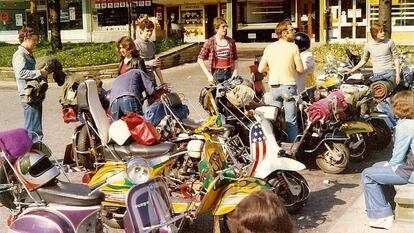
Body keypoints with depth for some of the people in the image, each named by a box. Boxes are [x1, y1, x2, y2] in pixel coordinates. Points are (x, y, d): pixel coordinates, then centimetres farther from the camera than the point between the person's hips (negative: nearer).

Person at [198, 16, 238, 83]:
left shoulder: (231, 41, 7)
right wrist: (208, 75, -8)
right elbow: (200, 60, -3)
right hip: (216, 74, -3)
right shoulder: (210, 42, -4)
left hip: (229, 73, 3)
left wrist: (235, 71, 2)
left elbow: (235, 59, 15)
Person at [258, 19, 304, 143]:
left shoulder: (269, 48, 1)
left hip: (274, 87, 3)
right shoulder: (293, 47, -10)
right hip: (289, 86, -3)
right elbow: (300, 69, -8)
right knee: (291, 121, 3)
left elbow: (261, 69, 2)